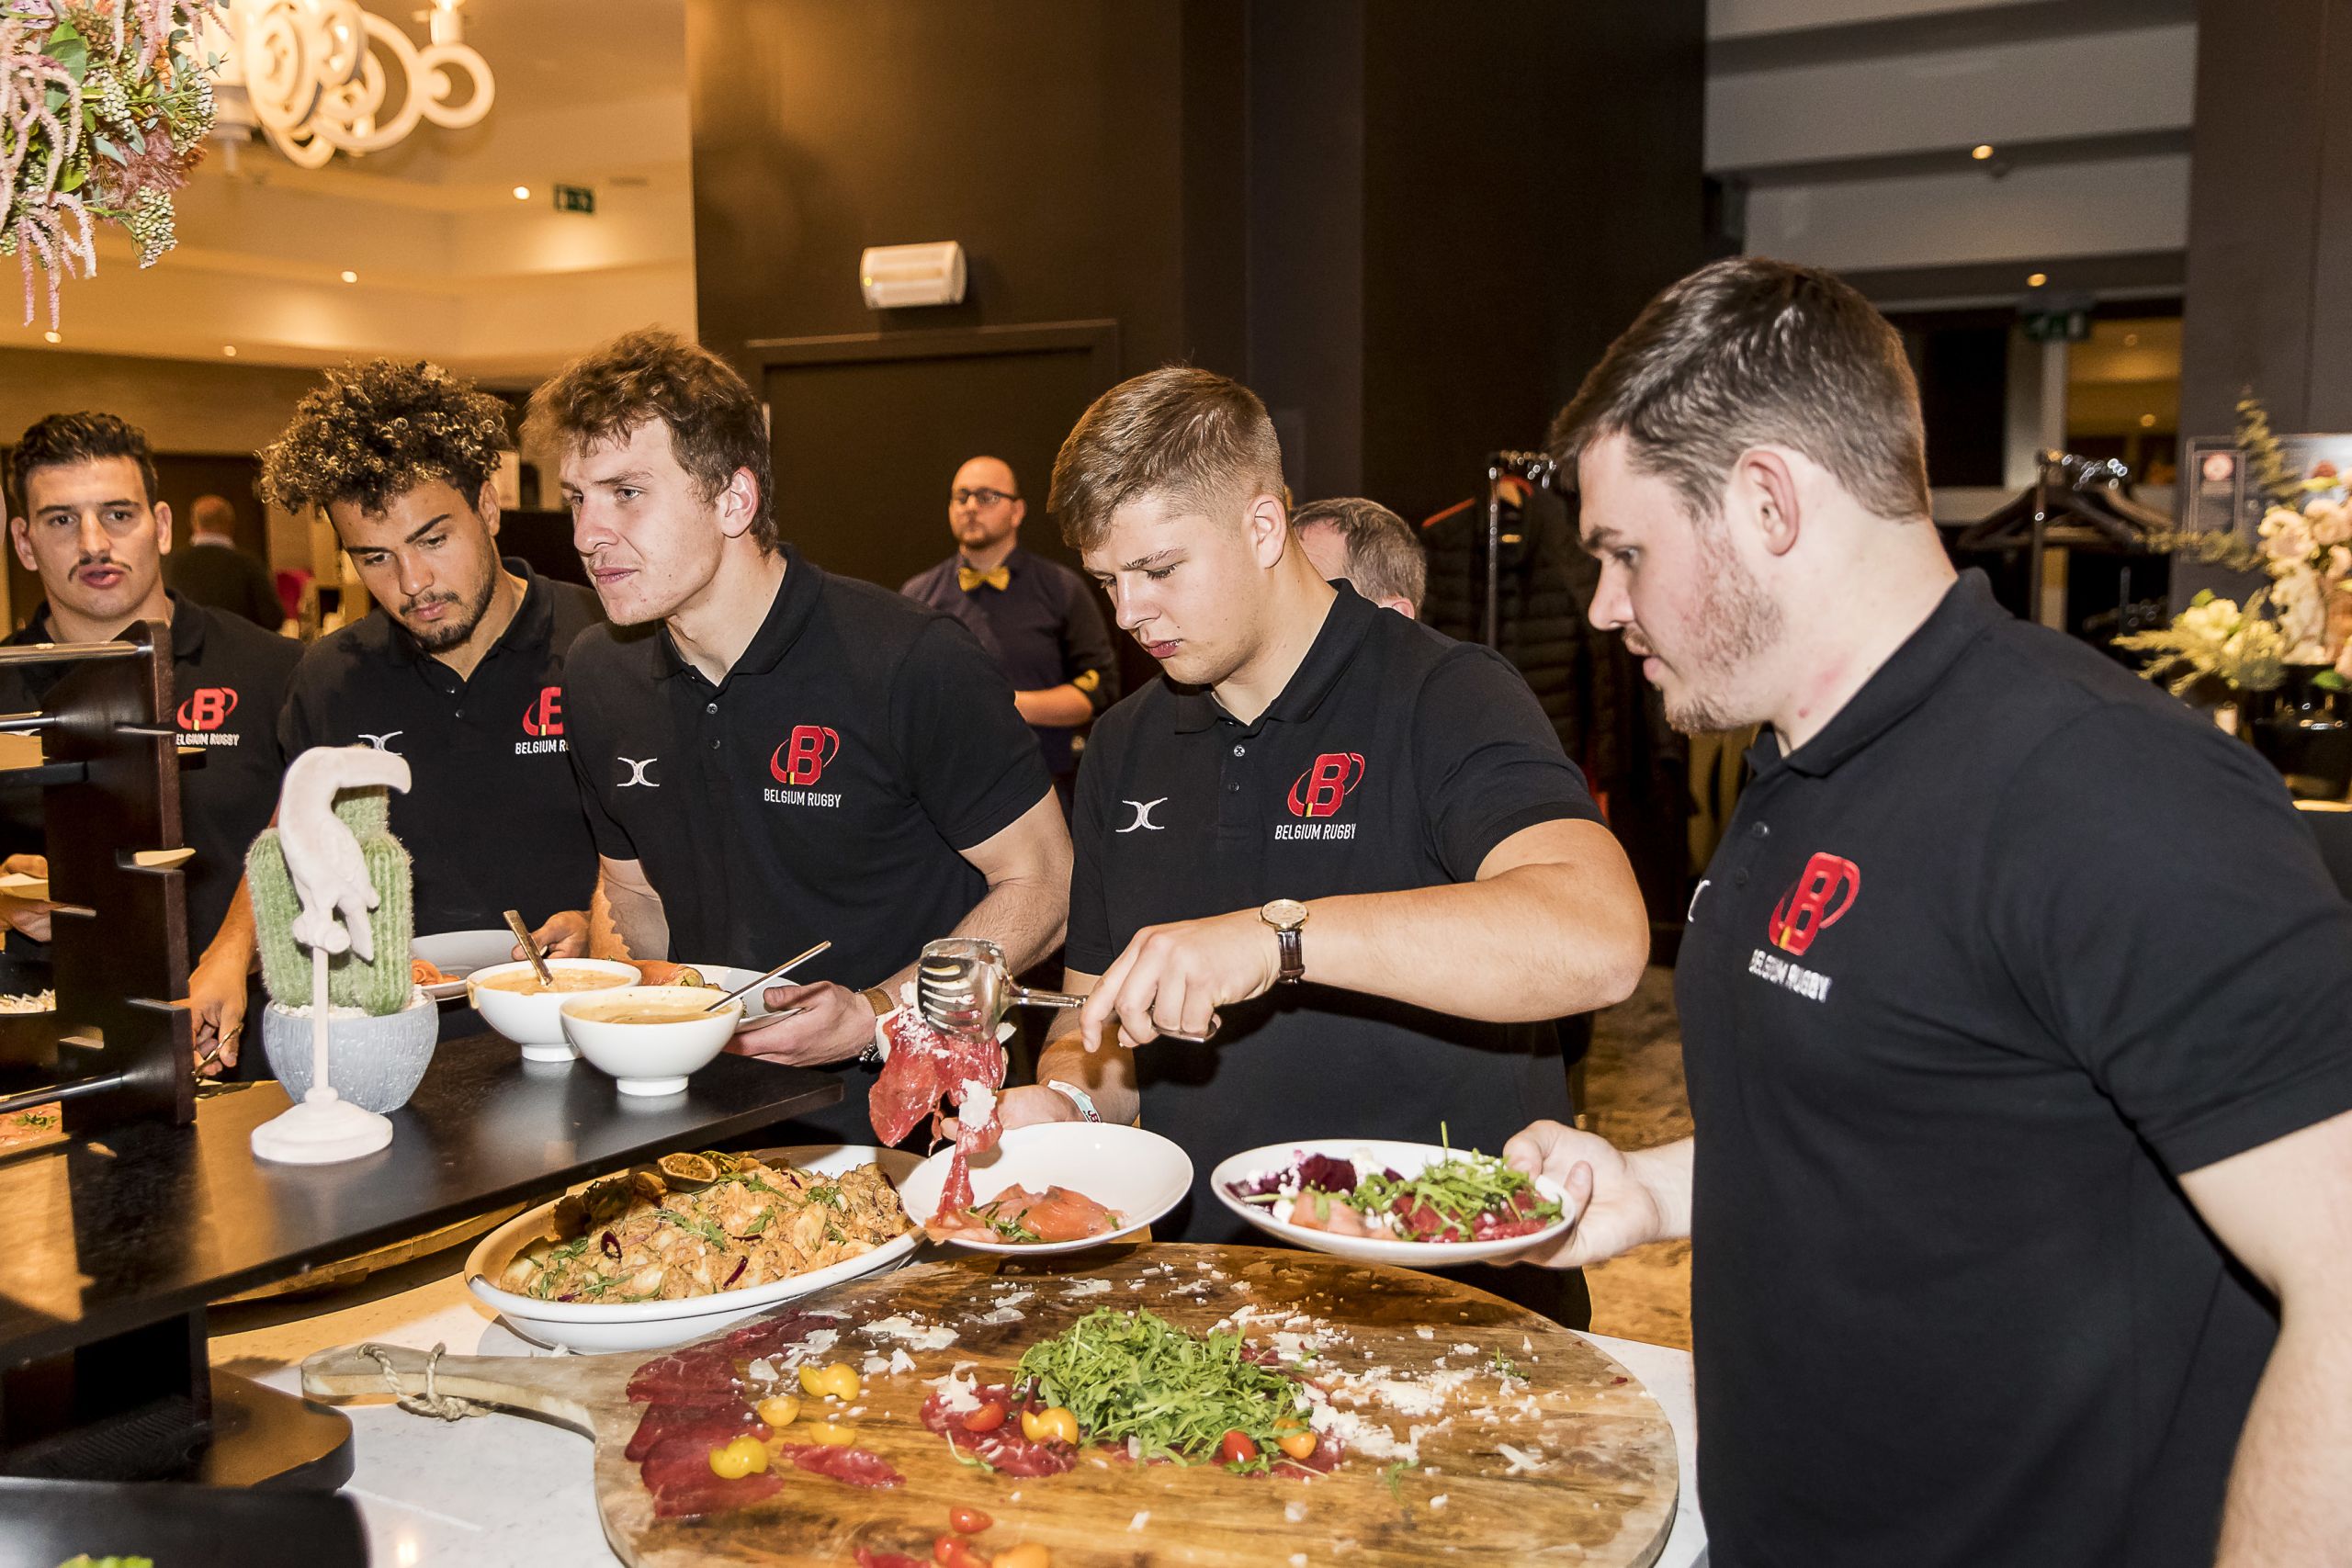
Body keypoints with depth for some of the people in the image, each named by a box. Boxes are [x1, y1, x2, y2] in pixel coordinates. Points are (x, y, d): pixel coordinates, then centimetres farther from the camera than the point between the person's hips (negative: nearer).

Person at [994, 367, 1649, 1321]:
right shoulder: (1124, 748, 13)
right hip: (1200, 1283, 5)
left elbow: (1600, 942, -26)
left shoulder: (1443, 700, -8)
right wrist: (1067, 1100, -4)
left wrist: (1282, 936, -30)